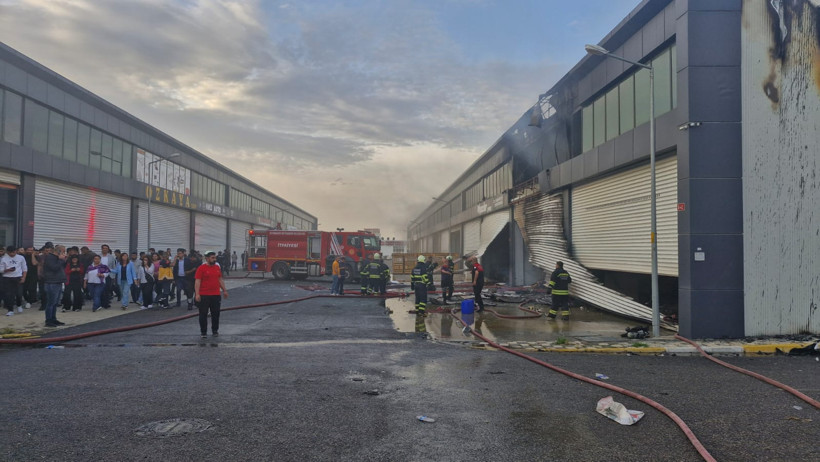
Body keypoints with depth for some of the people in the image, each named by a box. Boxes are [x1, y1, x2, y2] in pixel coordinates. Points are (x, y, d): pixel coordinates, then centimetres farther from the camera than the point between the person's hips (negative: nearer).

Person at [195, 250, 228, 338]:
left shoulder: (217, 268, 10)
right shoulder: (201, 268, -8)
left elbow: (220, 280, 19)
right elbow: (197, 282, -11)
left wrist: (224, 290, 17)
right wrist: (197, 294, -18)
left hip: (216, 295, 5)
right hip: (204, 295, -5)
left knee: (216, 314, 8)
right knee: (203, 314, 2)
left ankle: (215, 330, 21)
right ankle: (203, 332, 11)